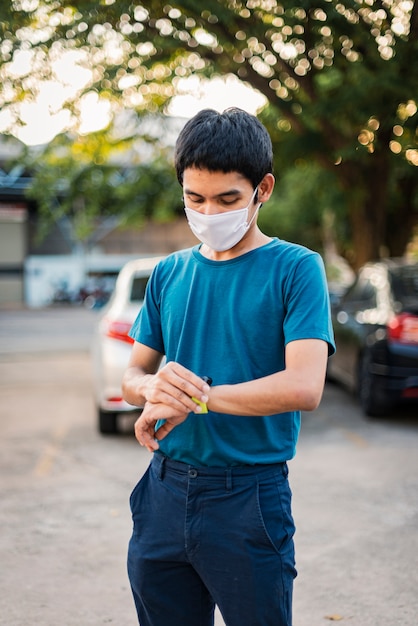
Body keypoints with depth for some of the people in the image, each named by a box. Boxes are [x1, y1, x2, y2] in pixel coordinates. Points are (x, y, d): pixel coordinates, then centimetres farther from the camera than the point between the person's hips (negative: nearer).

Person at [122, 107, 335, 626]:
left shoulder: (295, 268, -7)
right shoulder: (169, 274, 8)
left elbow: (304, 388, -19)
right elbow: (131, 377, 10)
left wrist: (194, 397, -17)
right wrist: (153, 387, -15)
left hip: (250, 498, -4)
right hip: (164, 491, 5)